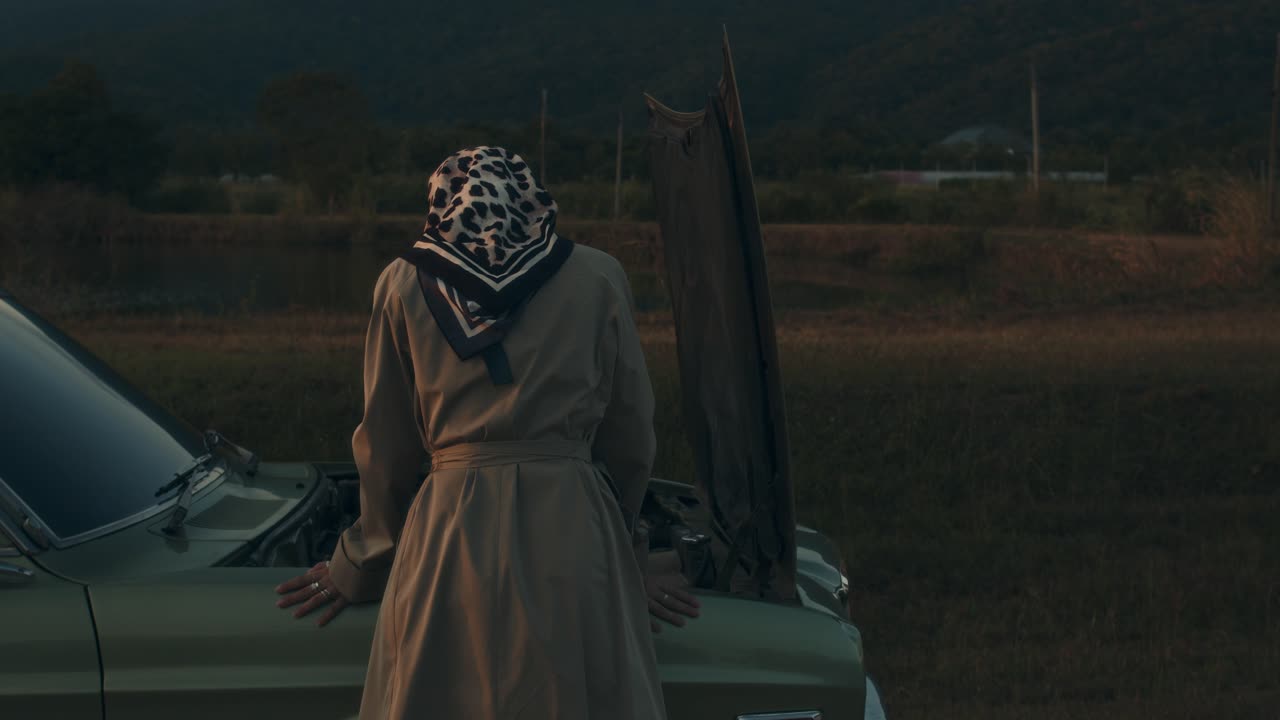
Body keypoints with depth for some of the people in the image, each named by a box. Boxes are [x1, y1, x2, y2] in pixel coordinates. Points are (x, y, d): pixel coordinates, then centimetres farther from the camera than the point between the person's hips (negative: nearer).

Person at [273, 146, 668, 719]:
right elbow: (631, 438, 11)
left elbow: (386, 447, 11)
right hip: (575, 532, 0)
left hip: (452, 533, 0)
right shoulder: (597, 280, 6)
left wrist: (364, 563, 24)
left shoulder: (405, 285, 7)